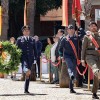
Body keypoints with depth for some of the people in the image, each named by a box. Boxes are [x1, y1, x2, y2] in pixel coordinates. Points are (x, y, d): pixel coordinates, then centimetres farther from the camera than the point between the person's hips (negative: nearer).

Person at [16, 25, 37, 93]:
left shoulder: (32, 40, 15)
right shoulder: (19, 39, 8)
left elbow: (35, 49, 15)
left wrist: (36, 57, 5)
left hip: (30, 58, 2)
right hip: (23, 57, -2)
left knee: (28, 74, 3)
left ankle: (26, 89, 8)